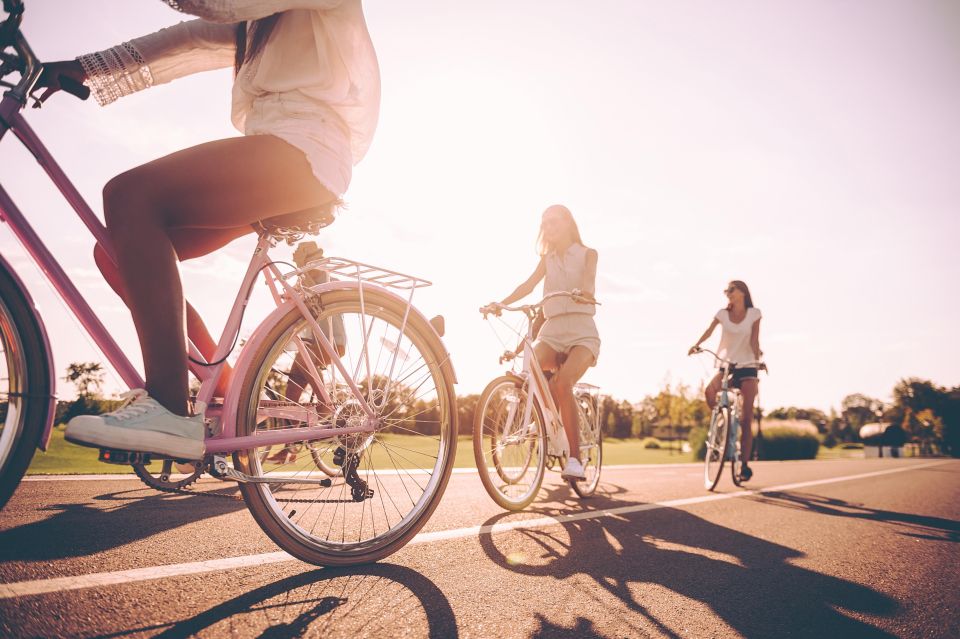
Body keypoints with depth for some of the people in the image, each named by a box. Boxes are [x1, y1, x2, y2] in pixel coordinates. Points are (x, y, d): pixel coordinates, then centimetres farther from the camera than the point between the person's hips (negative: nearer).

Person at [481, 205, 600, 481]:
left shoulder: (588, 254, 10)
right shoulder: (547, 259, 20)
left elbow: (589, 277, -12)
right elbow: (529, 284, 3)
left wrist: (584, 291, -37)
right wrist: (501, 303, -15)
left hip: (581, 331, -3)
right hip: (551, 331, 3)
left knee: (562, 383, -29)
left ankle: (575, 458, -22)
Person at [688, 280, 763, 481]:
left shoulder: (754, 313, 2)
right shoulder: (723, 314, 5)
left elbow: (754, 340, -5)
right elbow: (709, 331, -9)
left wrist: (758, 358, -21)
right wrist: (696, 345, -27)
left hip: (747, 367, -1)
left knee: (747, 418, -6)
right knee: (709, 392, -31)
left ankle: (745, 464, 0)